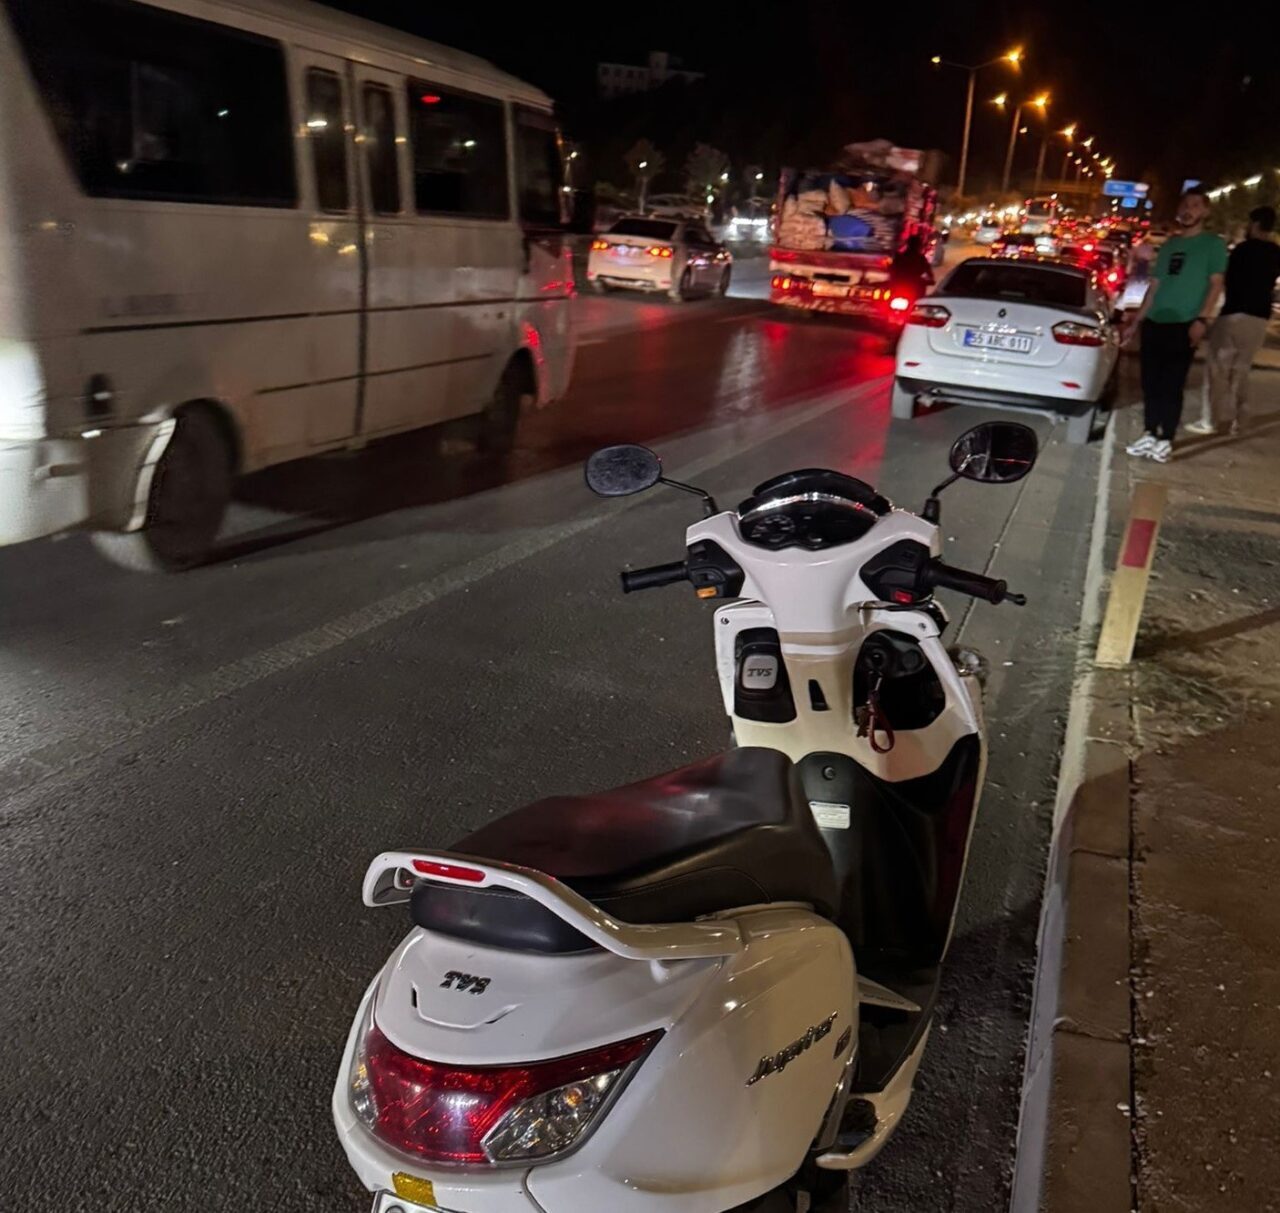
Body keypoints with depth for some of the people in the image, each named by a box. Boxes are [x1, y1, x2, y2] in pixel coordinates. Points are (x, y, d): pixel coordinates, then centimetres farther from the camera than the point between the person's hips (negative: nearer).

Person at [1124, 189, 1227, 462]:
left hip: (1184, 325, -5)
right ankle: (1150, 435, 13)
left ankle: (1166, 441, 0)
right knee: (1150, 383, 5)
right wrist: (1136, 322, 15)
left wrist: (1201, 319, -18)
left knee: (1172, 385, -5)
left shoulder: (1214, 243, 2)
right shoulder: (1169, 244, 17)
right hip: (1154, 323, 5)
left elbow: (1216, 284, -5)